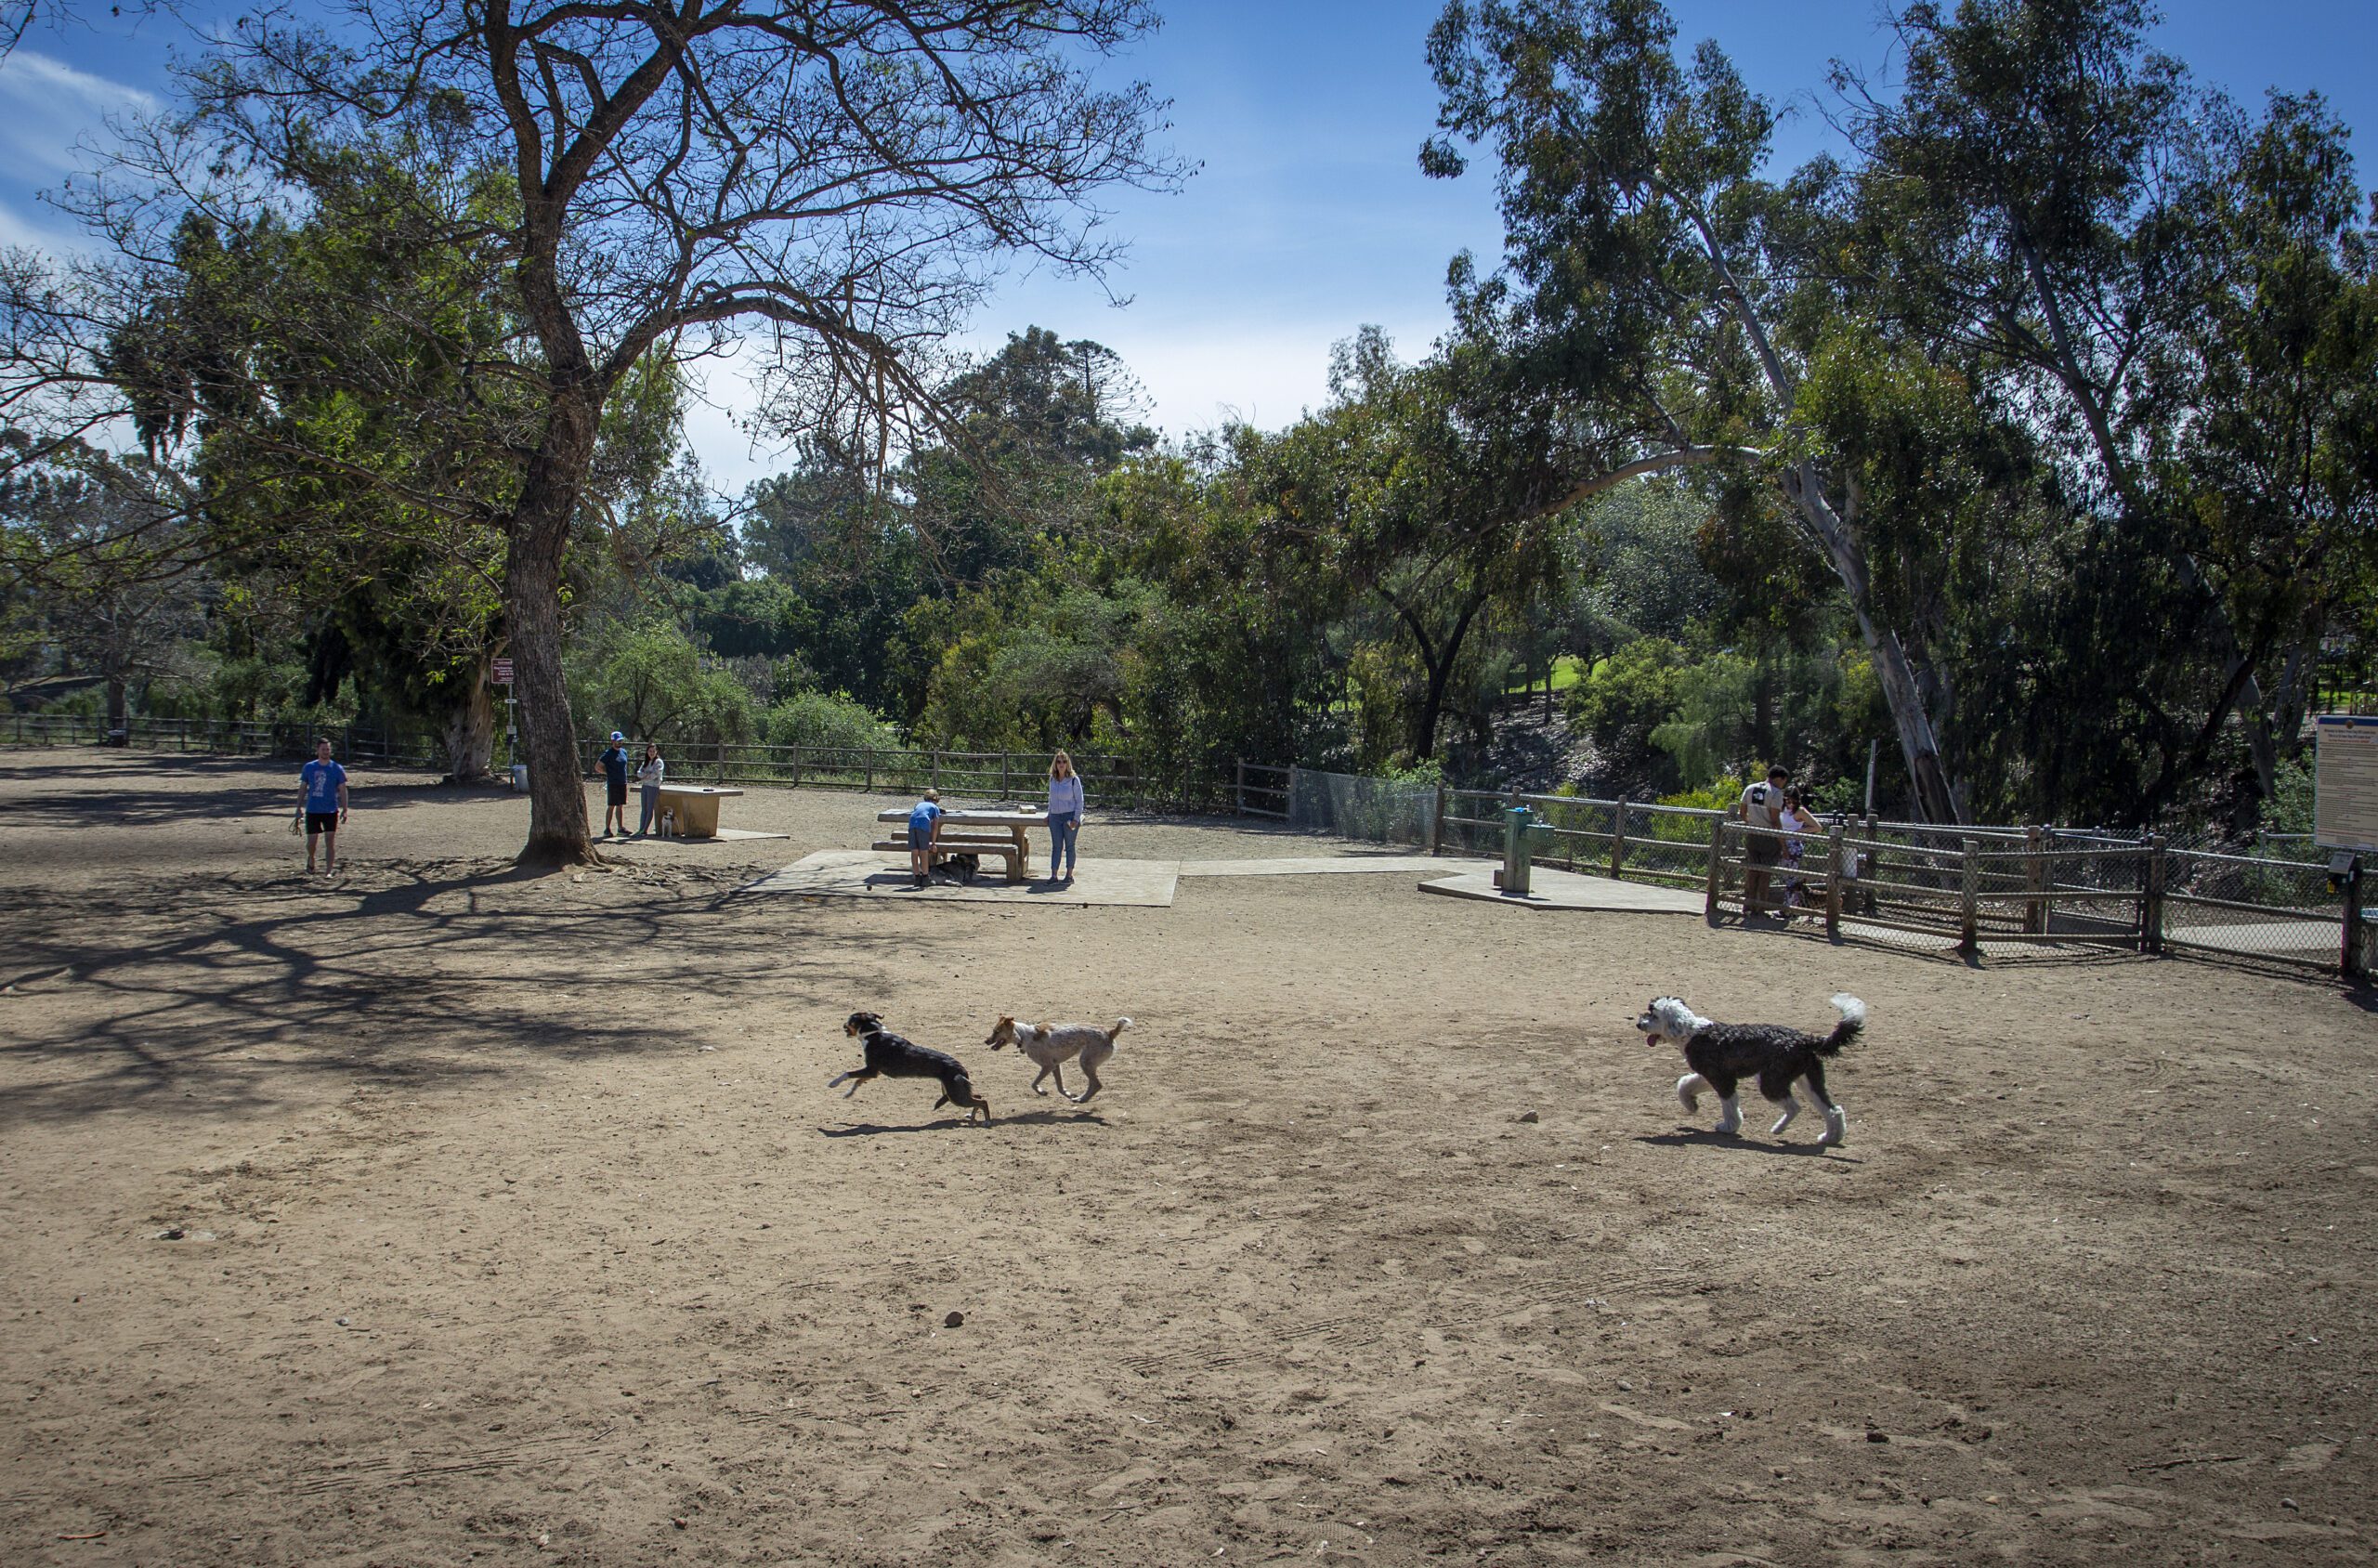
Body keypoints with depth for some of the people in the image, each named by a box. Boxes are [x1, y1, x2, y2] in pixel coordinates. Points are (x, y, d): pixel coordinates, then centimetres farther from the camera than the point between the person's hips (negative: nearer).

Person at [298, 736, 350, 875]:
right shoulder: (309, 768, 4)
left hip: (331, 810, -1)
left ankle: (328, 872, -1)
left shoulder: (337, 769, 0)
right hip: (312, 810, 1)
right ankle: (310, 861, 33)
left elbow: (342, 790, 1)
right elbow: (302, 788, 10)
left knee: (330, 841, -5)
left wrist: (344, 810, -5)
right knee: (311, 840, 3)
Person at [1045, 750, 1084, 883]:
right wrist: (1049, 815, 15)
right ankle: (1054, 875, 1)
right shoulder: (1052, 779, 9)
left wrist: (1076, 819, -12)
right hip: (1055, 817, 4)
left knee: (1069, 846, 3)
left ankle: (1069, 875, 10)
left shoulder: (1074, 780, -5)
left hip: (1070, 816, -4)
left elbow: (1079, 801, -6)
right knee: (1056, 846, 2)